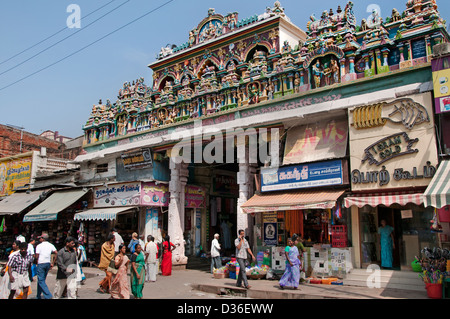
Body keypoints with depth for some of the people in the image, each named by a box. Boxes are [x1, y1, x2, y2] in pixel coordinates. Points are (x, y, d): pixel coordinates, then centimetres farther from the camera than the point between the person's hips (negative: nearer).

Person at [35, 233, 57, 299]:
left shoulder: (39, 246, -6)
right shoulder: (51, 245, 7)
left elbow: (37, 256, -10)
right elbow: (56, 253, -2)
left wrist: (37, 262, 9)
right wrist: (53, 263, 4)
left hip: (41, 264, -6)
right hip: (48, 263, 6)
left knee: (41, 281, -4)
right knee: (42, 280, 18)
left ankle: (48, 295, -15)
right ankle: (38, 296, 25)